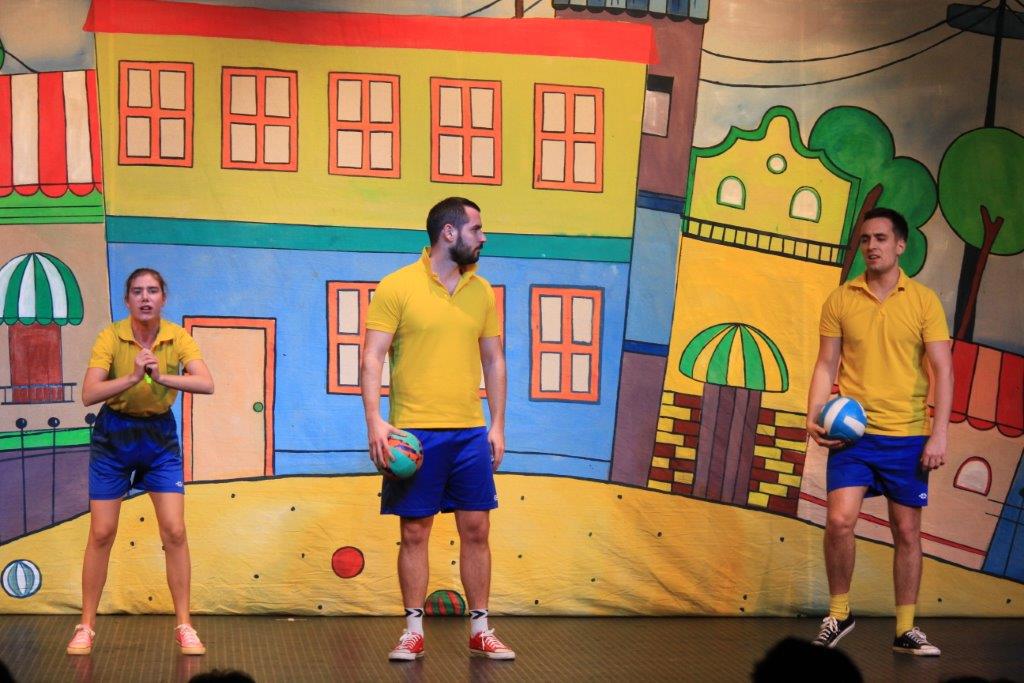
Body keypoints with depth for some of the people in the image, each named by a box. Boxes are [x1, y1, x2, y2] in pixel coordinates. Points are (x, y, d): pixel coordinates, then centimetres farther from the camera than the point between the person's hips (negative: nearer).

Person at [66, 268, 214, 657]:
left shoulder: (178, 337, -10)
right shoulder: (110, 337, -15)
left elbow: (206, 384, -24)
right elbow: (89, 395, -25)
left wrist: (162, 376, -37)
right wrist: (132, 377, -39)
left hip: (160, 436, 1)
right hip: (113, 436, -1)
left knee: (174, 531, -4)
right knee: (101, 534, 1)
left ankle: (184, 626, 6)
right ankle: (86, 626, 13)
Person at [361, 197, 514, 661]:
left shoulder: (481, 291, 9)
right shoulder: (397, 287, -4)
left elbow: (493, 361, 14)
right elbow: (372, 357, -6)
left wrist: (497, 424, 7)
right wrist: (375, 421, -16)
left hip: (470, 432, 4)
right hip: (414, 433, -4)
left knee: (476, 530, 6)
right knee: (414, 531, 3)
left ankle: (480, 629, 16)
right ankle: (413, 631, 14)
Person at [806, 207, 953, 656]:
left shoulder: (923, 301, 1)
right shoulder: (840, 300, 4)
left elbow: (943, 369, -1)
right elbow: (826, 365, 7)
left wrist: (939, 434, -9)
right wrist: (814, 417, -8)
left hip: (907, 435, 0)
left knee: (907, 531, 7)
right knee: (839, 520, -13)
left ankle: (905, 630, 18)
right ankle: (838, 613, 8)